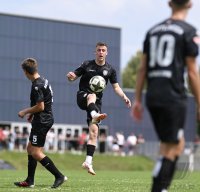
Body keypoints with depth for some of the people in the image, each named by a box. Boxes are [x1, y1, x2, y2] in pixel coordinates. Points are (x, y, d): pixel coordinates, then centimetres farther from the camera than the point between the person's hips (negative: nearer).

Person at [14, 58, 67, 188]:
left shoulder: (37, 86, -19)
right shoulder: (43, 81, 11)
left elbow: (40, 106, -21)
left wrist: (25, 112, -8)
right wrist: (31, 113, 18)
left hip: (42, 121, -10)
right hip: (44, 120, 10)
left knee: (36, 153, -8)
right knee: (30, 149, 14)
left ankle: (59, 176, -8)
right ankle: (30, 181, 18)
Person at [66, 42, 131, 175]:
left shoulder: (110, 69, 9)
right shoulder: (87, 65, 4)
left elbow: (116, 87, 11)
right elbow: (74, 76, 5)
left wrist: (124, 97, -7)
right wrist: (70, 76, -20)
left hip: (97, 102, 2)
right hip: (82, 96, -2)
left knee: (94, 131, -10)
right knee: (92, 96, -40)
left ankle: (88, 162, -11)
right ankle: (95, 115, -72)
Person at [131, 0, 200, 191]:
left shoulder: (153, 30, 15)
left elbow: (142, 68, 13)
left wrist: (137, 100, 15)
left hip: (152, 97, 7)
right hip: (174, 96, -6)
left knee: (178, 144, 19)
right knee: (169, 148, -2)